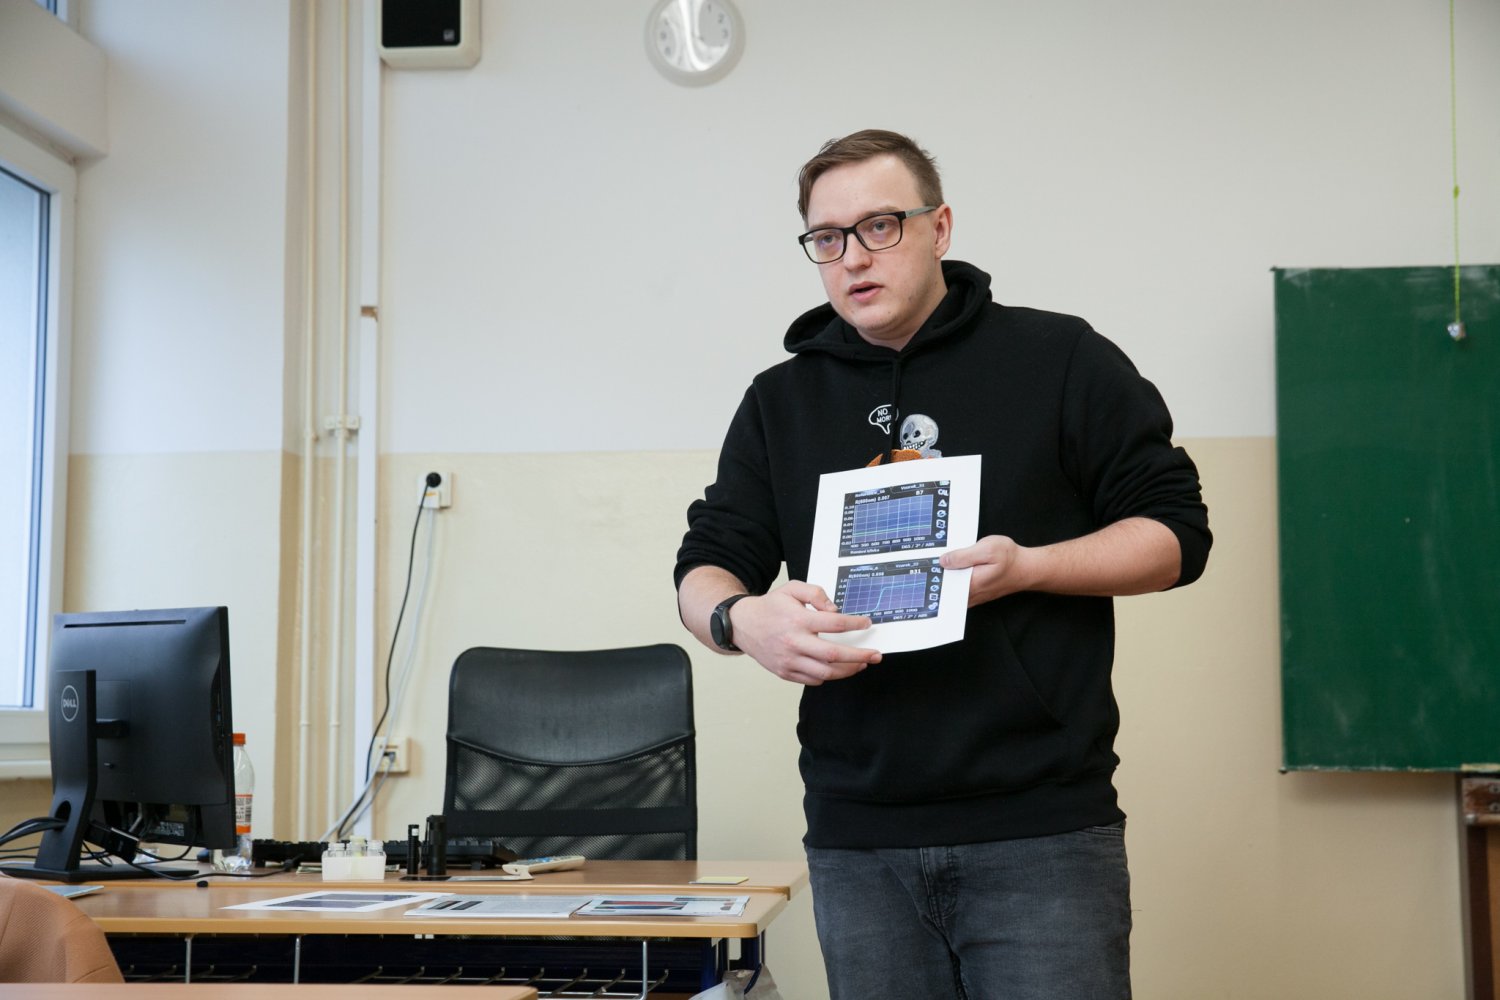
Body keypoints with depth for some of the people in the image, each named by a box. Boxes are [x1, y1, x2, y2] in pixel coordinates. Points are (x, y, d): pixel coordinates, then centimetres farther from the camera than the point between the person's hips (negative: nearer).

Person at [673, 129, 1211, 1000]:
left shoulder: (1061, 360, 4)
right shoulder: (779, 403, 14)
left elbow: (1175, 528, 2)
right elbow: (708, 567, 11)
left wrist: (1024, 568, -15)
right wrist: (741, 617, -14)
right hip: (857, 838, 3)